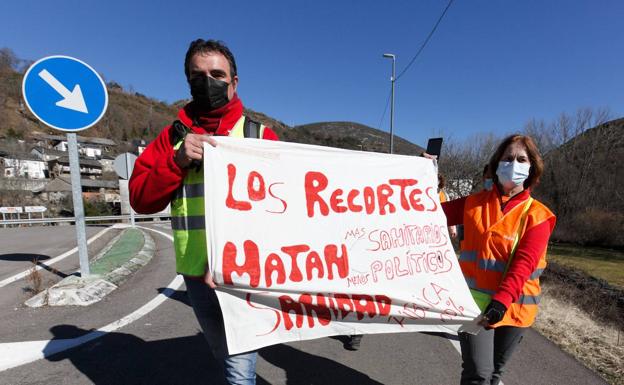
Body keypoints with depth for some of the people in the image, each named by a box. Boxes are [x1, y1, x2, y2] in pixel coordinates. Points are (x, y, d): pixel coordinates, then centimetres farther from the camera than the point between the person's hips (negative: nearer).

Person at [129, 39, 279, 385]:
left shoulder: (258, 134, -2)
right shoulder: (174, 135, 6)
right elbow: (140, 199, 2)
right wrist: (177, 161, -16)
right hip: (196, 272, 4)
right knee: (224, 357, 24)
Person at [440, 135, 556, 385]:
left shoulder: (536, 215, -4)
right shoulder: (474, 203, 1)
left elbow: (523, 264, -16)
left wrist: (501, 301, -28)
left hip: (513, 307, 1)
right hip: (474, 302, 0)